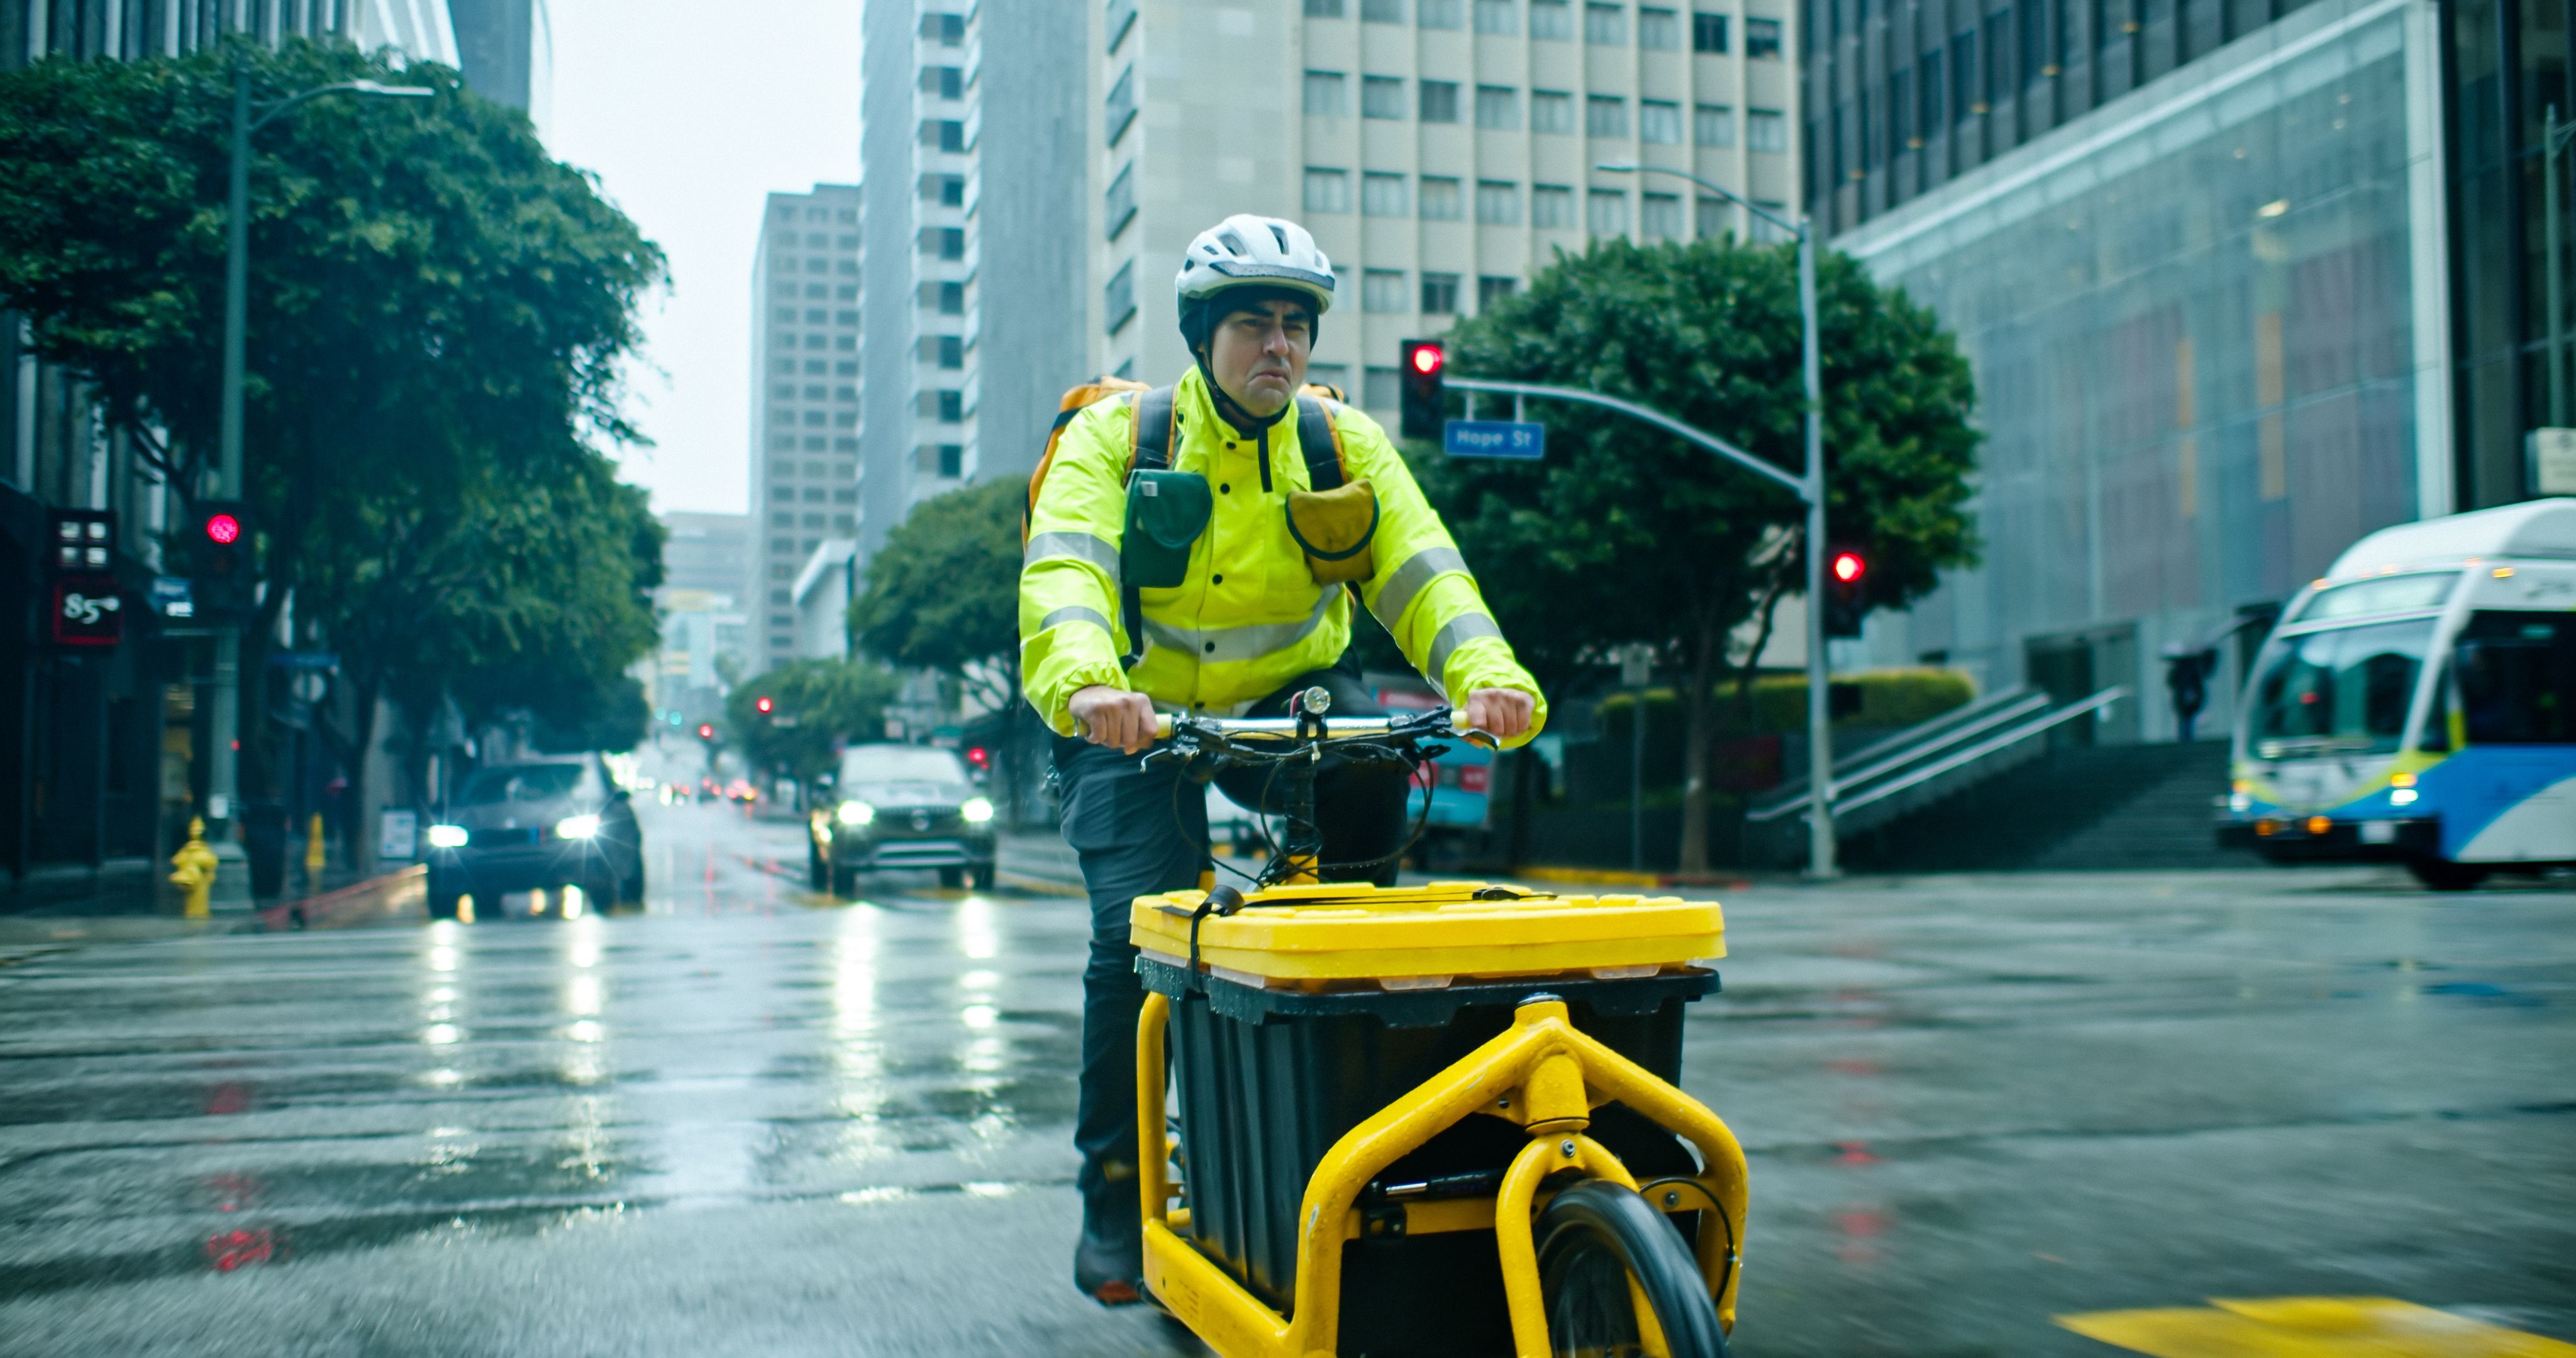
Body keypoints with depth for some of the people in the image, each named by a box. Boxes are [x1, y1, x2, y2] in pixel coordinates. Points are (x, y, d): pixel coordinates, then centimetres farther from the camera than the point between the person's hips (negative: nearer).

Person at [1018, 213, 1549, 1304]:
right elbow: (1064, 570, -29)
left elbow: (1420, 568, -17)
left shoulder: (1345, 444, -3)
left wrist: (1488, 674, -38)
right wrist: (1088, 683, -51)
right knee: (1138, 926, -20)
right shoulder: (1114, 437, -11)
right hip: (1136, 718, -2)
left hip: (1288, 695, 3)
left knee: (1365, 761, -30)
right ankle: (1115, 1194, -2)